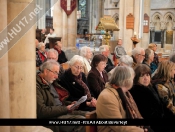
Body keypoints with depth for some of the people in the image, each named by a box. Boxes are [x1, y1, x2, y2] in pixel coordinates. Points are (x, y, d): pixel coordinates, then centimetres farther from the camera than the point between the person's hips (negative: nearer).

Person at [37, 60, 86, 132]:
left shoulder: (49, 83, 16)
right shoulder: (36, 86, -15)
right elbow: (41, 111, -21)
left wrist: (69, 104, 4)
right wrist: (65, 108, -17)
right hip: (52, 117, -10)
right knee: (81, 120, -27)